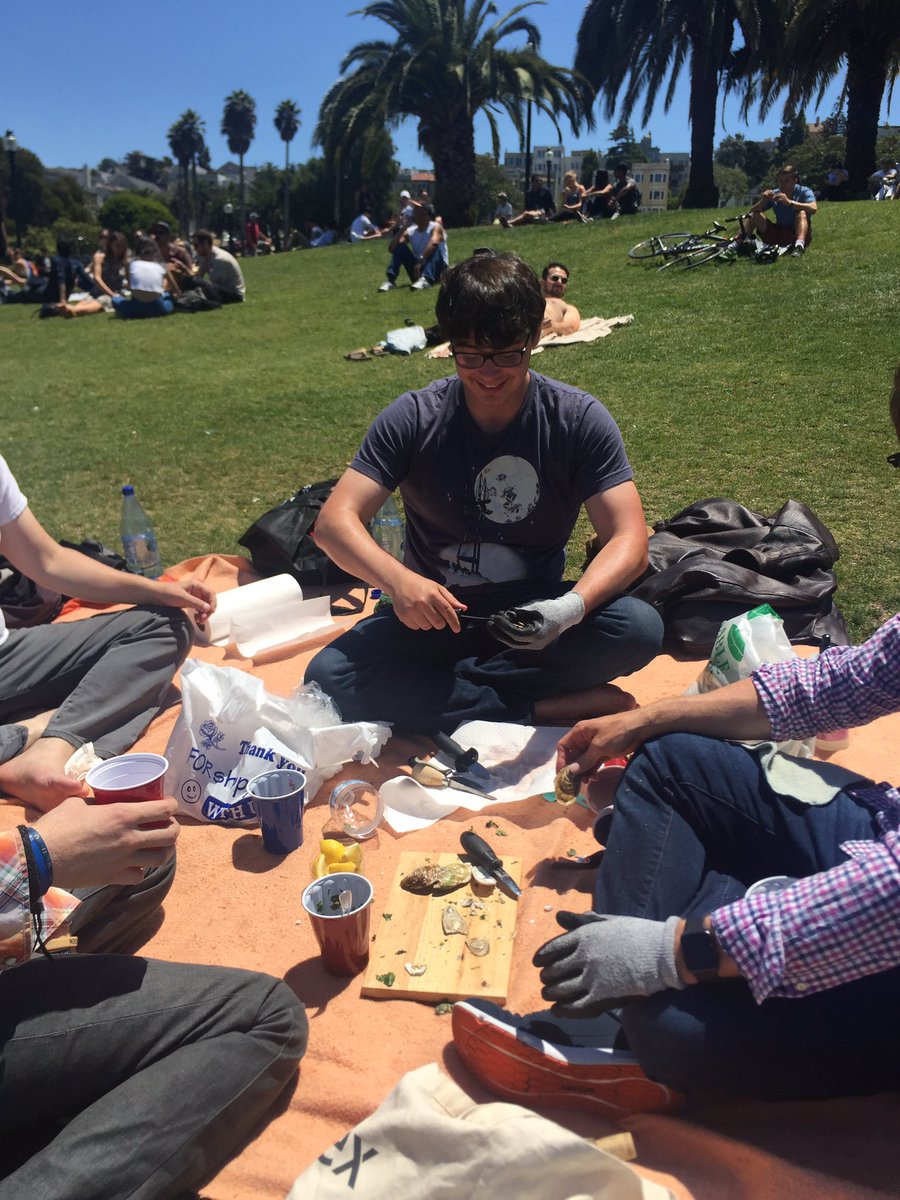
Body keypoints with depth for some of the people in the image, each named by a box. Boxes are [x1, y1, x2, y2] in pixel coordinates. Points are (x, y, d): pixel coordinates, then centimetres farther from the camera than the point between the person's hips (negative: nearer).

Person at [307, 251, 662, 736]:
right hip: (436, 618, 1)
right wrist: (396, 579, -36)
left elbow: (629, 541, -15)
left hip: (534, 619, 0)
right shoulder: (411, 419, -9)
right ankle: (546, 709, -21)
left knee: (641, 628, -28)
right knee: (328, 676, -25)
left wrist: (573, 606, -36)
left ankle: (433, 688, -20)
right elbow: (335, 520, -15)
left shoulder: (579, 419, -9)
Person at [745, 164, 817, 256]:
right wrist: (763, 201, -25)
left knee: (802, 213, -32)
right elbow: (753, 210, -3)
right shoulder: (774, 194, 0)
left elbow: (813, 208, -30)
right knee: (754, 215, -7)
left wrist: (789, 202, -40)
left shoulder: (804, 192, -9)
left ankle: (799, 246, -49)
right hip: (778, 234, 3)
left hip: (798, 234, -3)